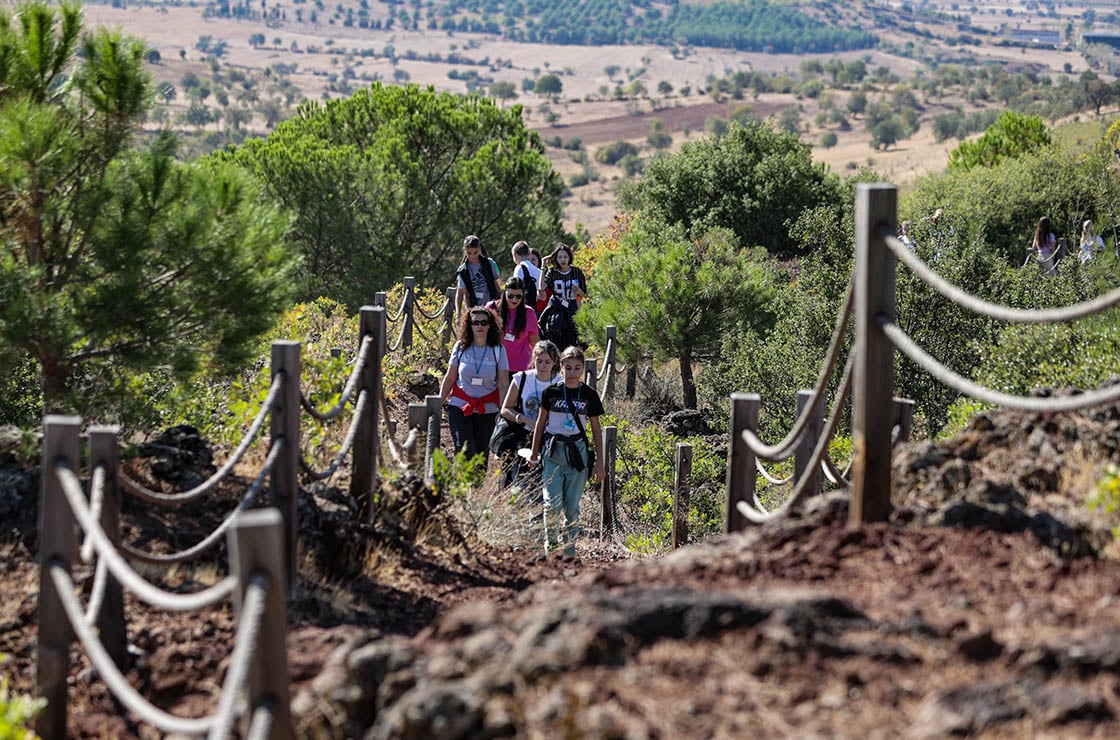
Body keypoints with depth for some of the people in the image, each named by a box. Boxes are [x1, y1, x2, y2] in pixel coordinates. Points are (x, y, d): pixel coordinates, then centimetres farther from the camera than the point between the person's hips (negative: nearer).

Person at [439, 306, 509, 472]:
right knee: (465, 451, -14)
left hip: (487, 410, 0)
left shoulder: (498, 350, 1)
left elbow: (503, 384, 0)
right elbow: (449, 379, 10)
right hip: (460, 407, 0)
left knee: (481, 455, 2)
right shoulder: (461, 347, 3)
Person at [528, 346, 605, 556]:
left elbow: (596, 430, 9)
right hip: (553, 452, -1)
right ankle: (550, 544, 8)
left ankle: (568, 551, 12)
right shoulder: (551, 392, 0)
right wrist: (534, 453, 14)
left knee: (572, 506, 3)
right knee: (552, 503, -11)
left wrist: (599, 462, 7)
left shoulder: (589, 395, 2)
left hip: (578, 452, 1)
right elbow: (541, 423, 11)